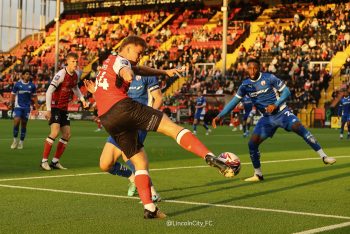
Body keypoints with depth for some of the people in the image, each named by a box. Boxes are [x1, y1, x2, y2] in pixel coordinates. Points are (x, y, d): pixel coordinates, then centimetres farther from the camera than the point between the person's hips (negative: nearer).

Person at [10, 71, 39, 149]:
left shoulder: (32, 85, 3)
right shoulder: (17, 84, -2)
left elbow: (34, 96, 10)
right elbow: (13, 95, 3)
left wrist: (36, 105, 4)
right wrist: (11, 104, -5)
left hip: (27, 107, 2)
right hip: (18, 106, -2)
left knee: (24, 124, 5)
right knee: (16, 122, -16)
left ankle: (21, 142, 16)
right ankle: (15, 139, 1)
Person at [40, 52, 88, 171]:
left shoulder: (76, 75, 5)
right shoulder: (61, 74, -19)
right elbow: (49, 92, -22)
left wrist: (82, 99, 13)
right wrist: (48, 110, -26)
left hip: (64, 109, 8)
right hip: (55, 107, -8)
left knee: (67, 135, 4)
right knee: (55, 132, -20)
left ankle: (55, 161, 12)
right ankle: (44, 161, -11)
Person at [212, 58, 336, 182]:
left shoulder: (269, 78, -10)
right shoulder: (245, 85, 0)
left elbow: (286, 91, -6)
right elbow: (234, 101, 4)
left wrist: (276, 104, -20)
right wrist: (219, 116, -5)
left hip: (281, 112, -4)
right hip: (267, 117, 4)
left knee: (300, 128, -26)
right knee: (252, 143, -8)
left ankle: (323, 156, -19)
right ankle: (258, 174, 9)